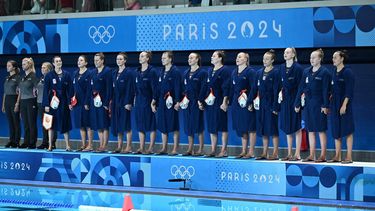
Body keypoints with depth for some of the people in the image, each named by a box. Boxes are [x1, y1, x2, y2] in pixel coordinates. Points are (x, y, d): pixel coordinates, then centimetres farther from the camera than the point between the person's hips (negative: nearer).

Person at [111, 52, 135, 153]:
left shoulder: (129, 73, -7)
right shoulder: (114, 73, 13)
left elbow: (130, 88, -12)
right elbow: (113, 88, 15)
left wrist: (128, 102, -18)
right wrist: (111, 102, 10)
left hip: (125, 102, -7)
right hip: (116, 102, 7)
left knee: (126, 125, -4)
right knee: (117, 125, 7)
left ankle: (128, 146, 0)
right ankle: (119, 146, 12)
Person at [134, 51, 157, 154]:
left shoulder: (152, 71, -6)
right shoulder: (138, 72, 12)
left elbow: (154, 87, -10)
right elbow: (136, 87, 15)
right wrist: (135, 99, 9)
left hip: (148, 100, -7)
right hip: (139, 101, 7)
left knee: (151, 125, -2)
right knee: (140, 125, 7)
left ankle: (151, 148, 0)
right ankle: (141, 147, 12)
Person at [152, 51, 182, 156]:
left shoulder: (175, 72, -6)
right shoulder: (161, 72, 13)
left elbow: (177, 87, -12)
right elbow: (158, 87, 16)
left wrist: (177, 102, -18)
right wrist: (154, 101, 13)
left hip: (171, 102, -7)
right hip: (161, 102, 7)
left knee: (174, 127, -3)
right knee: (162, 126, 8)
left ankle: (175, 149, 2)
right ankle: (164, 148, 15)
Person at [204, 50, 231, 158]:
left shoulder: (225, 70, -6)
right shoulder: (210, 71, 17)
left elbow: (226, 88, -12)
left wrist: (224, 102, -17)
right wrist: (204, 99, 15)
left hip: (219, 103, -8)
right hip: (209, 103, 8)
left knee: (222, 127, -3)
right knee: (211, 127, 8)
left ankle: (223, 151, 0)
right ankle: (213, 150, 12)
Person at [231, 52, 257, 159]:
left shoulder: (250, 72, -7)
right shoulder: (234, 72, 14)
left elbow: (253, 88, -12)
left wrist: (250, 102, -19)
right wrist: (230, 101, 11)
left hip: (247, 103, -7)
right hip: (237, 102, 7)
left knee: (250, 128, -4)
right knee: (241, 128, 10)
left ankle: (251, 152, -1)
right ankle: (244, 151, 16)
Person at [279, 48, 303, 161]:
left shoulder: (298, 68, -9)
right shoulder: (282, 67, 9)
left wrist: (298, 101, -14)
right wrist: (281, 91, -5)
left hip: (295, 99, -6)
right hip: (285, 100, 6)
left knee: (296, 127, -3)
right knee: (287, 127, 9)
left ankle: (297, 154, 0)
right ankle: (289, 153, 15)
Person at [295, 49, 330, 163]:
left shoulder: (324, 72, -5)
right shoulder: (306, 72, 10)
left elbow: (325, 90, -9)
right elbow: (301, 88, 11)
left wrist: (325, 105, -15)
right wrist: (297, 104, 7)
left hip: (319, 104, -6)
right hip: (308, 104, 6)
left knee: (321, 130, -2)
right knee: (310, 130, 7)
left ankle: (323, 156, 2)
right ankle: (311, 155, 11)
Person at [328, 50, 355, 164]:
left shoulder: (347, 72, -9)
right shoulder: (335, 72, 12)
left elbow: (349, 91, -14)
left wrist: (344, 105, -20)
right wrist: (329, 103, 10)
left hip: (344, 104, -8)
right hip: (335, 105, 8)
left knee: (347, 130, -4)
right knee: (336, 131, 8)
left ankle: (349, 157, -1)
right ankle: (337, 156, 13)